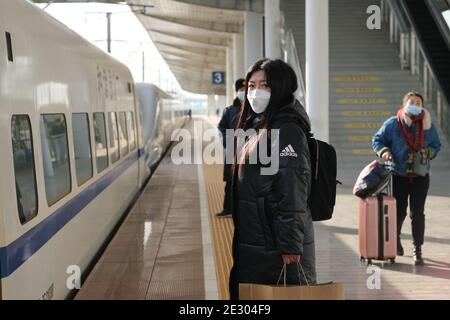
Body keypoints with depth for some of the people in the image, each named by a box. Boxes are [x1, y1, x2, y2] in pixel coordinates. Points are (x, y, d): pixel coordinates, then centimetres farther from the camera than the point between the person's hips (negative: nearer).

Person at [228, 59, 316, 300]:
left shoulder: (287, 130, -14)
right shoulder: (255, 128, 14)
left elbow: (292, 193, -20)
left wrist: (290, 246, -23)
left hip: (276, 249, -9)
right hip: (250, 245, 9)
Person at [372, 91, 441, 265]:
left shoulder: (428, 125, 2)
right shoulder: (392, 124, -4)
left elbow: (436, 145, 13)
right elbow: (377, 140, 5)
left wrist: (428, 152, -9)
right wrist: (383, 151, -15)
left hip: (420, 177, 1)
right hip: (399, 176, -1)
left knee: (417, 213, -1)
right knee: (399, 211, 6)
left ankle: (417, 250, 8)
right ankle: (395, 238, 36)